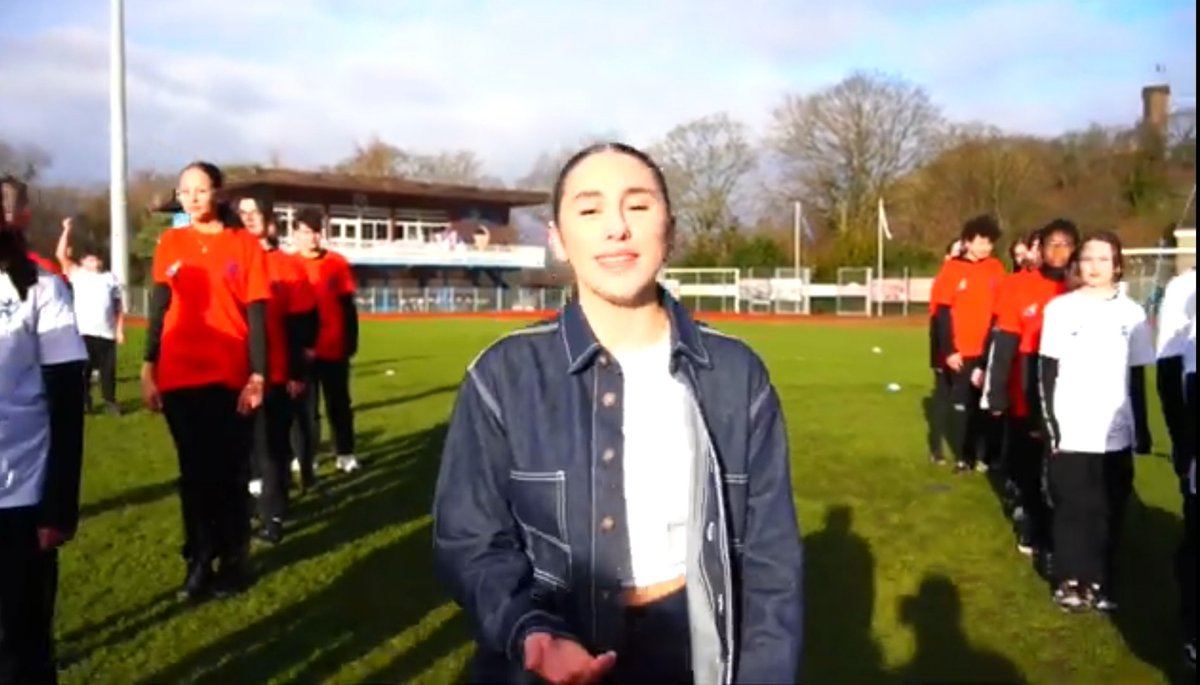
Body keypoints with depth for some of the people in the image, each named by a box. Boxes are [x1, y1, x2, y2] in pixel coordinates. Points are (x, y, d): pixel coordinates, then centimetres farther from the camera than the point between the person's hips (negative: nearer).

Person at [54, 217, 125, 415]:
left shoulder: (110, 278, 18)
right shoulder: (77, 275, 14)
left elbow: (118, 308, 13)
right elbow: (61, 255, 2)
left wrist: (120, 330, 4)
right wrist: (67, 230, 1)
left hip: (107, 334, 1)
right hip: (84, 333, -1)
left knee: (108, 370, 1)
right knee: (83, 370, 1)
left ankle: (110, 401, 12)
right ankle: (84, 402, 12)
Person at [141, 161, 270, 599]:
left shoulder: (245, 245, 2)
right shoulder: (170, 244, 8)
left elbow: (256, 314, -1)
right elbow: (158, 308, 8)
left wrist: (257, 374, -8)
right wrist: (148, 370, 1)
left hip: (231, 377, -2)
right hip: (180, 378, 2)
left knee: (230, 471, 5)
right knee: (195, 471, 9)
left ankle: (233, 561, 19)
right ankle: (199, 563, 20)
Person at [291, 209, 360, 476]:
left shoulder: (337, 263, 0)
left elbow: (348, 307, 4)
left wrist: (351, 341, 1)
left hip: (335, 348, 1)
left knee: (339, 403, 11)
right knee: (304, 405, 7)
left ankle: (346, 454, 21)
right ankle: (303, 457, 17)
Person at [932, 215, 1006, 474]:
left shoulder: (996, 269, 4)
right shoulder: (952, 269, -3)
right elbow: (943, 312, -4)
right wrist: (948, 350, -9)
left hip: (989, 351, 2)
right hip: (961, 352, -1)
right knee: (963, 405, 8)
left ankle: (990, 457, 17)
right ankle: (965, 457, 18)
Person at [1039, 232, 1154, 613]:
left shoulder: (1132, 313, 6)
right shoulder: (1060, 308, 0)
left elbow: (1138, 379, 10)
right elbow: (1048, 372, -1)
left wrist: (1143, 430, 9)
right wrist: (1050, 422, -7)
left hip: (1116, 433, 2)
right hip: (1071, 432, -2)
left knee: (1109, 511, 6)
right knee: (1072, 508, 3)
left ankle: (1102, 584, 19)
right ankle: (1071, 582, 17)